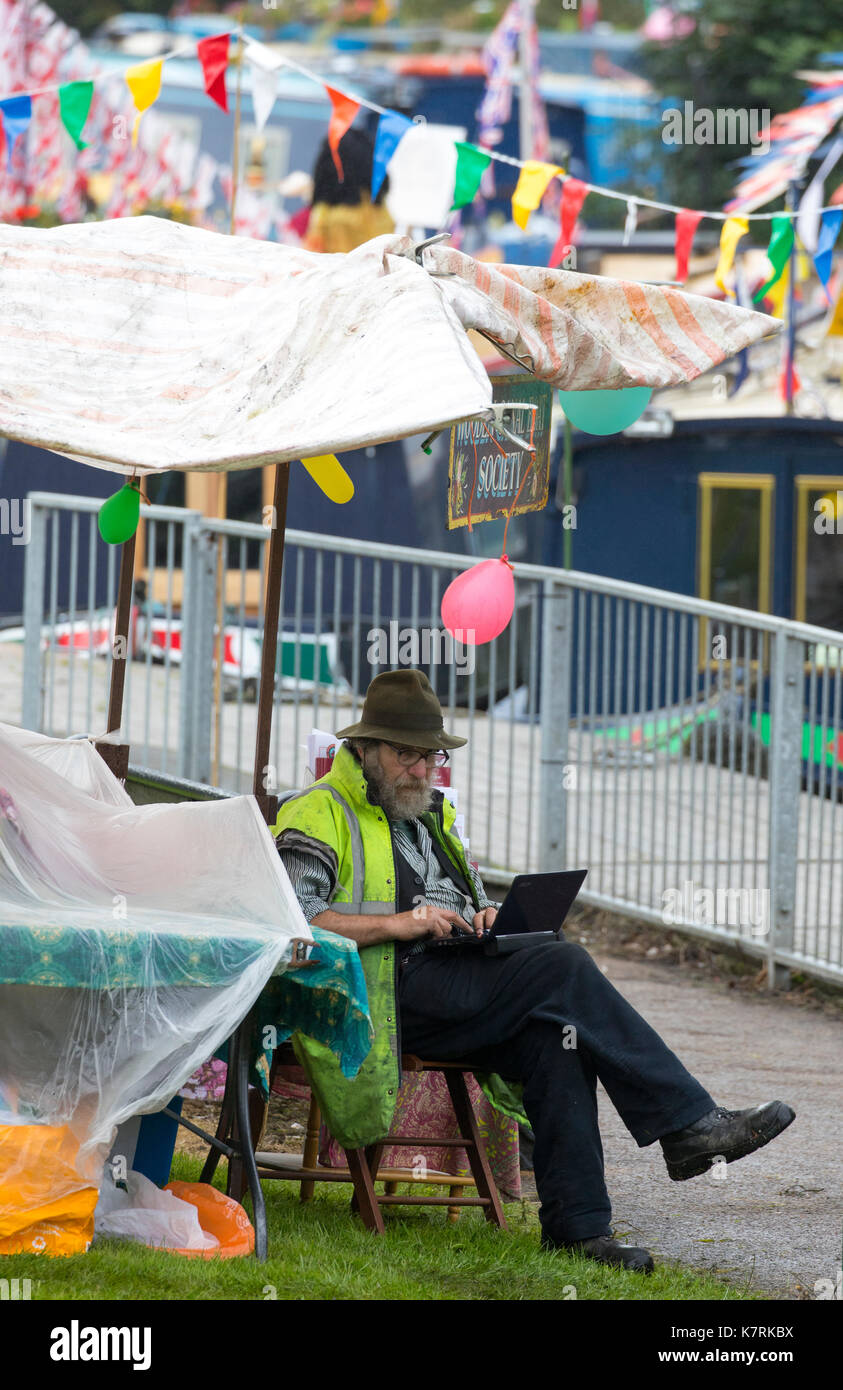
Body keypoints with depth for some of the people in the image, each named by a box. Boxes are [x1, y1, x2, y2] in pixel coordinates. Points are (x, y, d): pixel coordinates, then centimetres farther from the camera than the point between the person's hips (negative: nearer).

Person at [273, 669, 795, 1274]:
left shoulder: (434, 811, 27)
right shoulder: (321, 813, 1)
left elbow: (471, 897, 32)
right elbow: (293, 918, -13)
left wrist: (486, 916, 6)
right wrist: (398, 924, -20)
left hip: (453, 985, 8)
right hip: (395, 993, -8)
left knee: (557, 1032, -25)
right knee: (565, 968, -24)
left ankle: (576, 1224, -27)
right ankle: (690, 1125, -24)